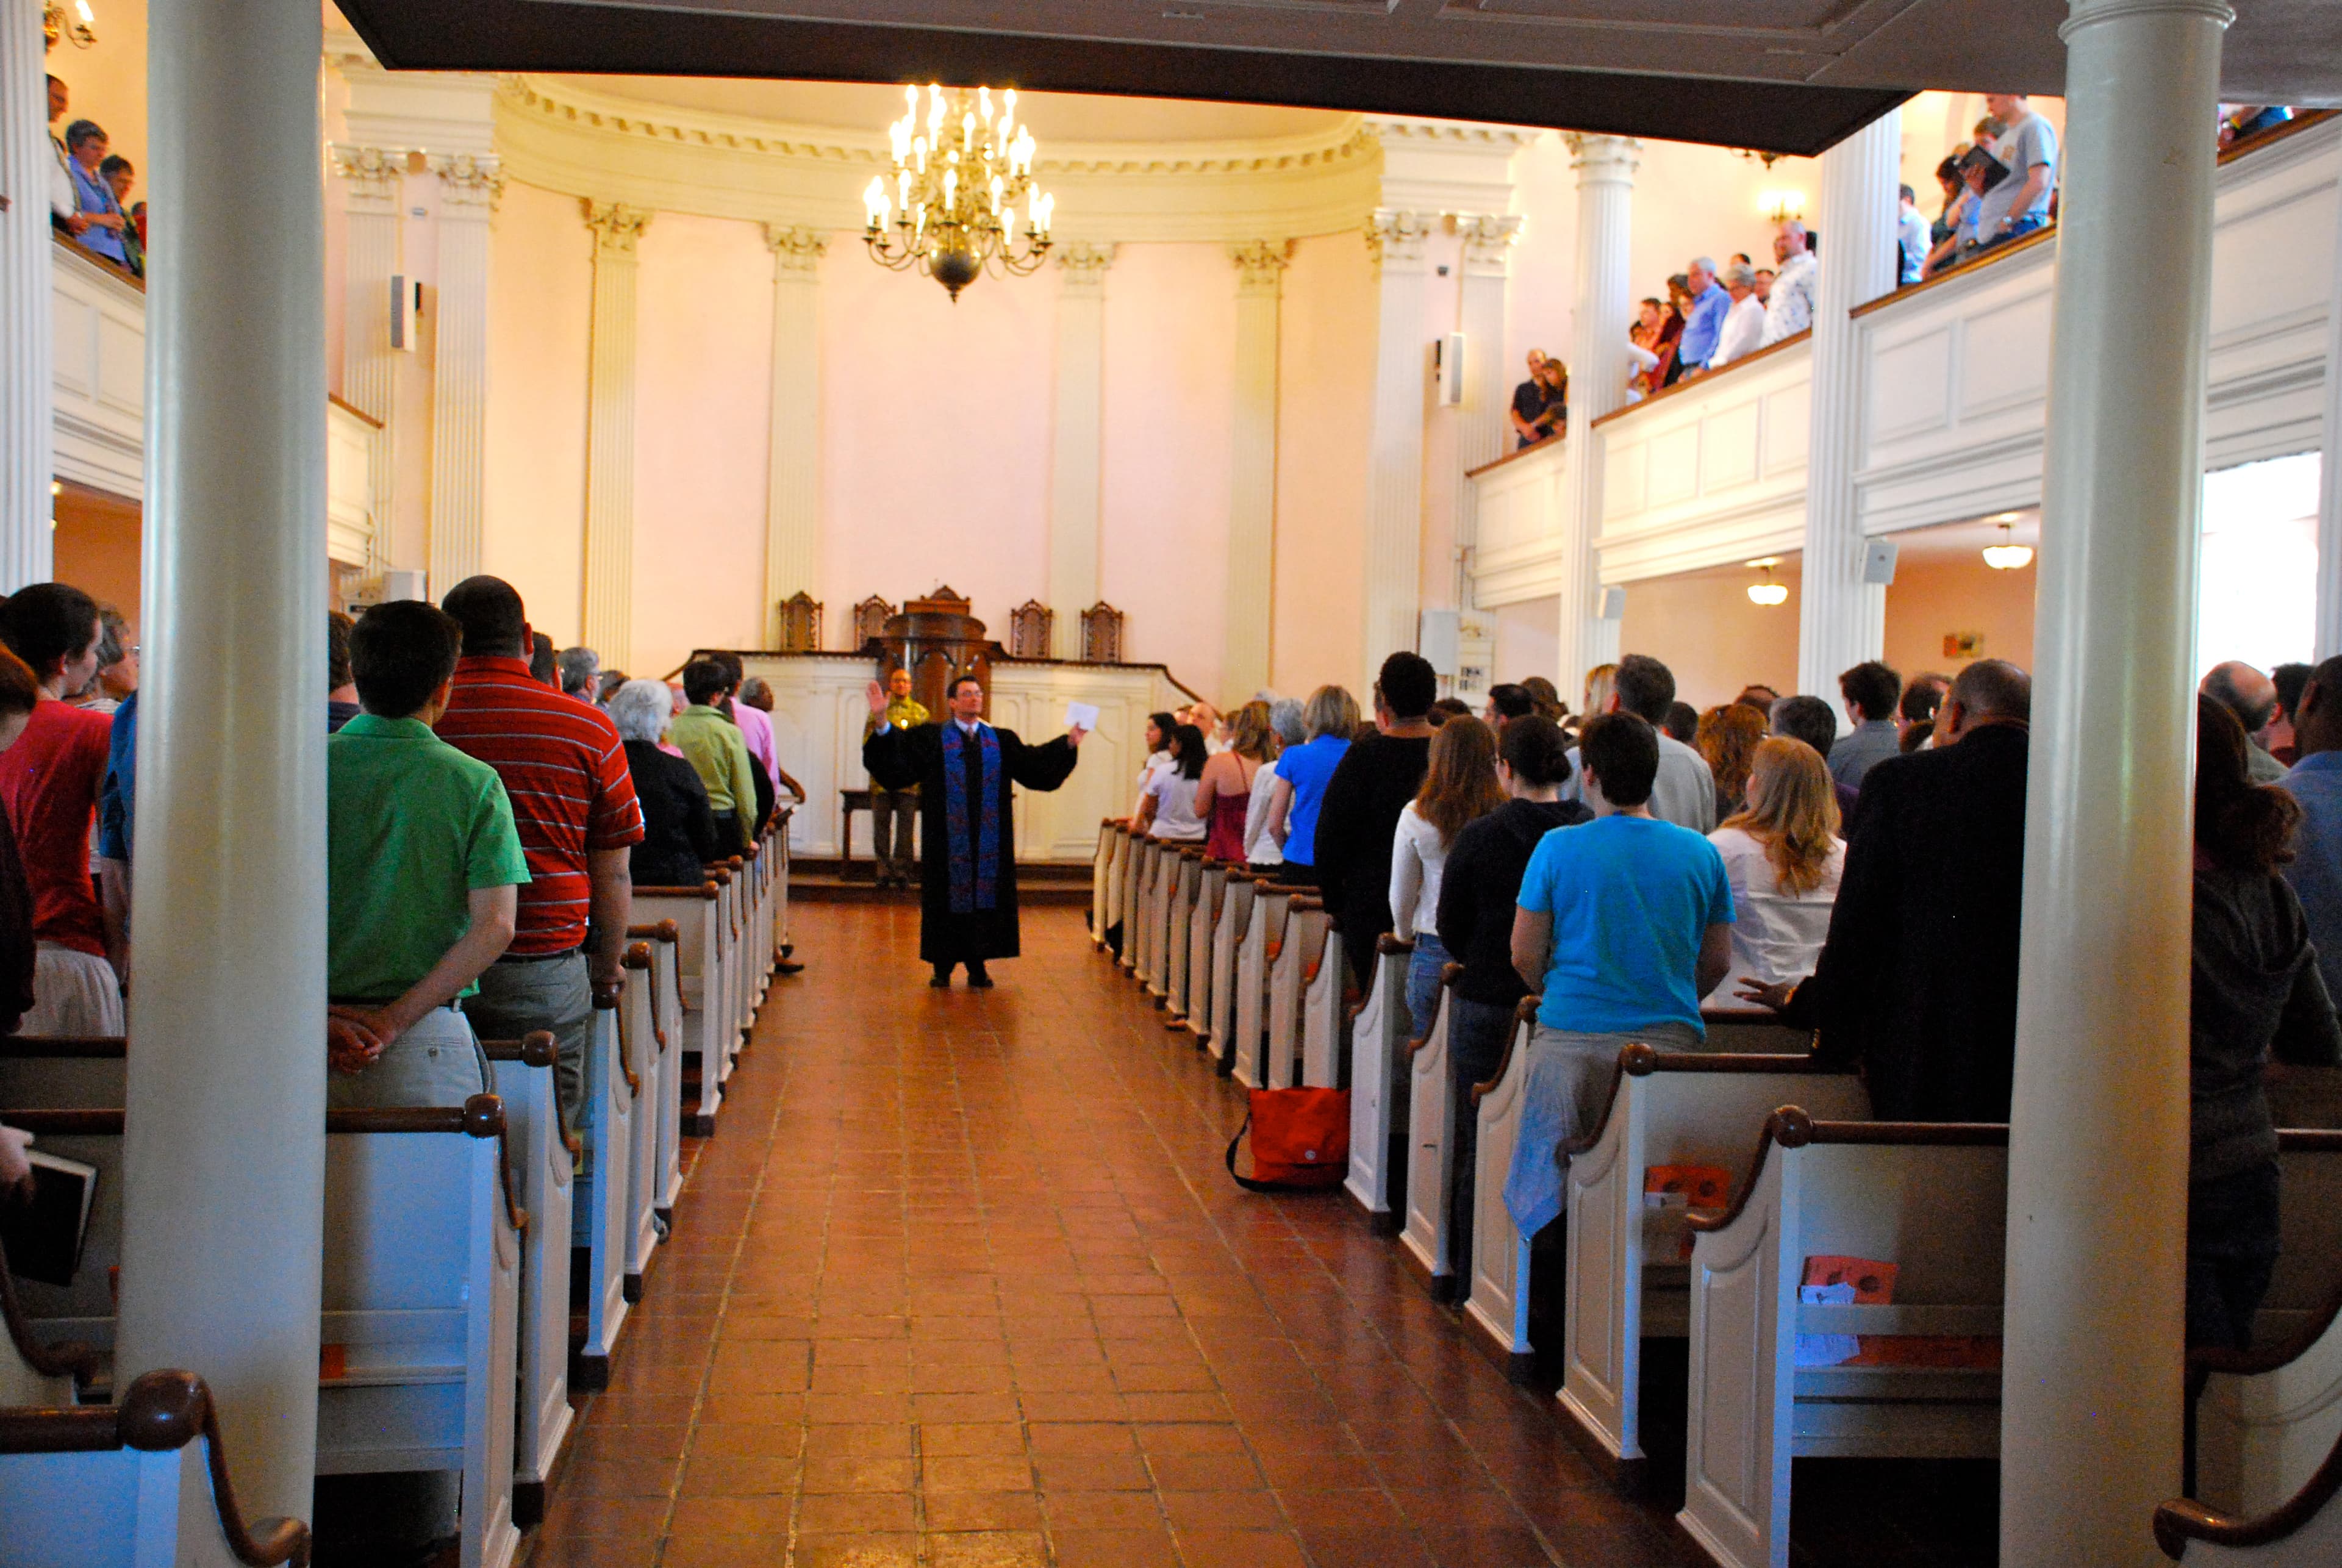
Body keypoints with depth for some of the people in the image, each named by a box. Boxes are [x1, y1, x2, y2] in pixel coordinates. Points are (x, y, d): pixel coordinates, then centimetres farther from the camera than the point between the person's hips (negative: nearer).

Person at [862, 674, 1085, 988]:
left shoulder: (1002, 741, 11)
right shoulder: (931, 738, 2)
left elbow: (1034, 763, 6)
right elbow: (896, 754, -9)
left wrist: (1069, 741, -4)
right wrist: (882, 721, -24)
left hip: (989, 840, 3)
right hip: (948, 839, -3)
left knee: (985, 897, 4)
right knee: (948, 896, 2)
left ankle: (977, 967, 12)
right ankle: (943, 967, 10)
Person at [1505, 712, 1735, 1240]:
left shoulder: (1558, 848, -3)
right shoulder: (1702, 853, 4)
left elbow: (1524, 956, 0)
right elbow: (1718, 962, 11)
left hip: (1570, 1038, -2)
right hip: (1671, 1037, 2)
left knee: (1544, 1188, 6)